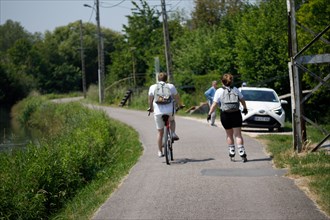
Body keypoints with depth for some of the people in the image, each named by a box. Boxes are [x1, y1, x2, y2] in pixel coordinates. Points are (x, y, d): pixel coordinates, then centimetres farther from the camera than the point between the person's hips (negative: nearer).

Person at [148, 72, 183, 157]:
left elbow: (150, 99, 13)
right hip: (169, 111, 0)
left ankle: (160, 152, 12)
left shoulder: (152, 87, 7)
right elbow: (176, 97, 11)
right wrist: (180, 105, 30)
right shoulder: (171, 86, 5)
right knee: (172, 120, 34)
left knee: (160, 132, 11)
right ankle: (173, 134, 10)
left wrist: (151, 108, 30)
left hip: (158, 112, 0)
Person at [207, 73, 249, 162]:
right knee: (238, 135, 0)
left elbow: (214, 104, -7)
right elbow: (242, 100, 14)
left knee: (229, 135, 15)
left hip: (225, 115, -1)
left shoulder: (219, 91, -3)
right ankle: (242, 154, -11)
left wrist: (209, 113, -1)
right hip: (236, 114, 1)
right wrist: (245, 108, 30)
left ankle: (232, 152, 17)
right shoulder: (235, 90, 4)